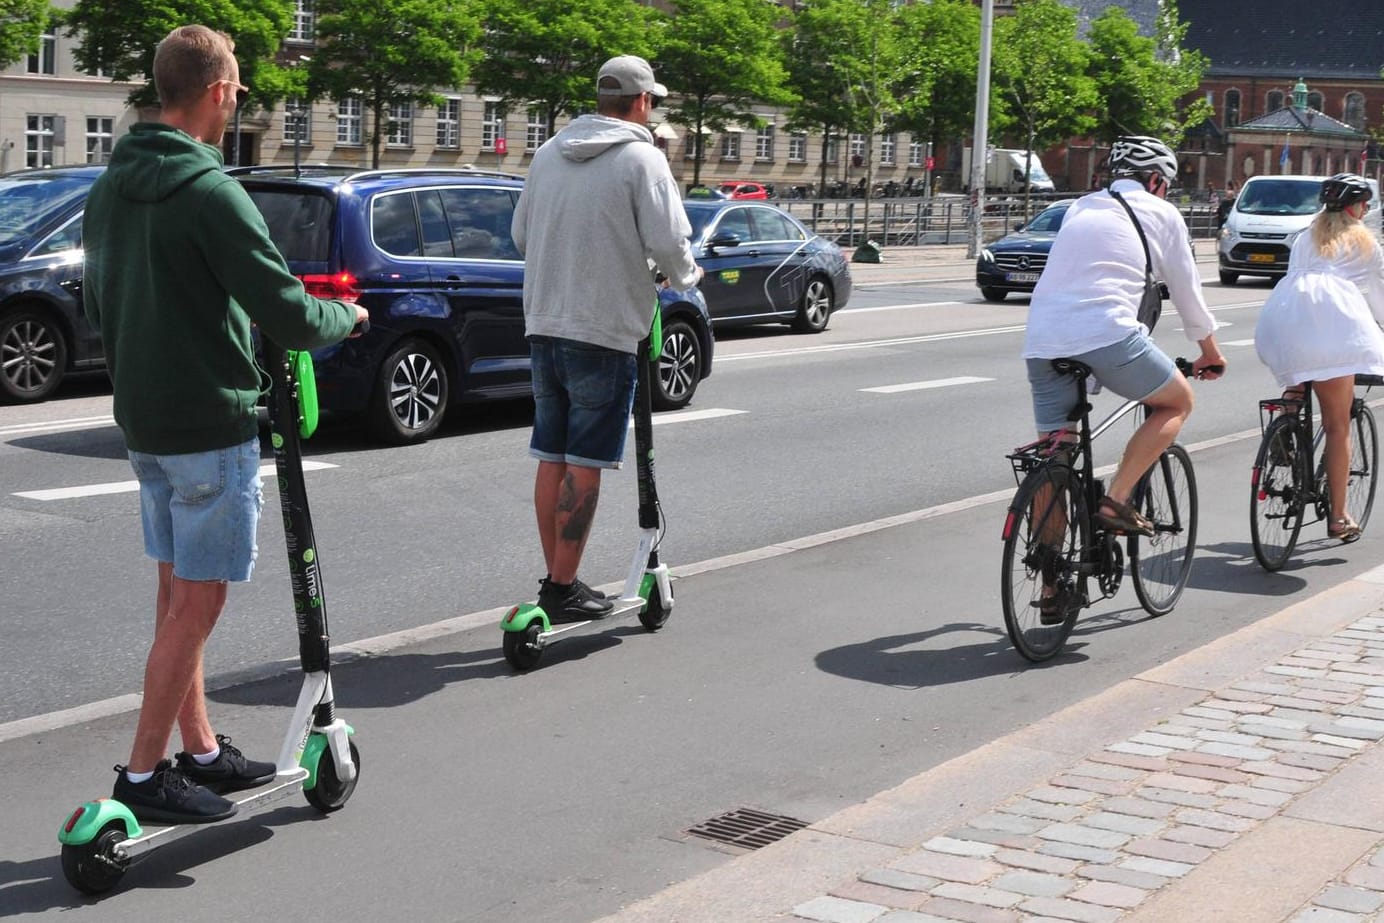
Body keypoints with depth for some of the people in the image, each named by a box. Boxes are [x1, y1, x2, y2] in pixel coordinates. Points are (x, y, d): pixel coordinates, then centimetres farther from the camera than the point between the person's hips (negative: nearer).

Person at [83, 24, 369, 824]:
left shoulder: (111, 187, 7)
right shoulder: (209, 192, -20)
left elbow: (101, 303, 18)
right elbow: (290, 317, -20)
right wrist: (348, 315, 0)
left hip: (143, 420, 9)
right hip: (211, 424, -9)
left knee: (179, 590, 16)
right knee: (198, 601, -1)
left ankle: (201, 752, 27)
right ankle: (143, 775, 4)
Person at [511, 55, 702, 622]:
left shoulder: (550, 152, 10)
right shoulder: (641, 157, -9)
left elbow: (520, 233, 17)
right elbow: (667, 240, -15)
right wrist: (685, 276, 5)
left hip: (544, 324, 6)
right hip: (605, 330, -6)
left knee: (551, 458, 12)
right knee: (585, 464, -2)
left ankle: (555, 580, 19)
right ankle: (563, 589, 0)